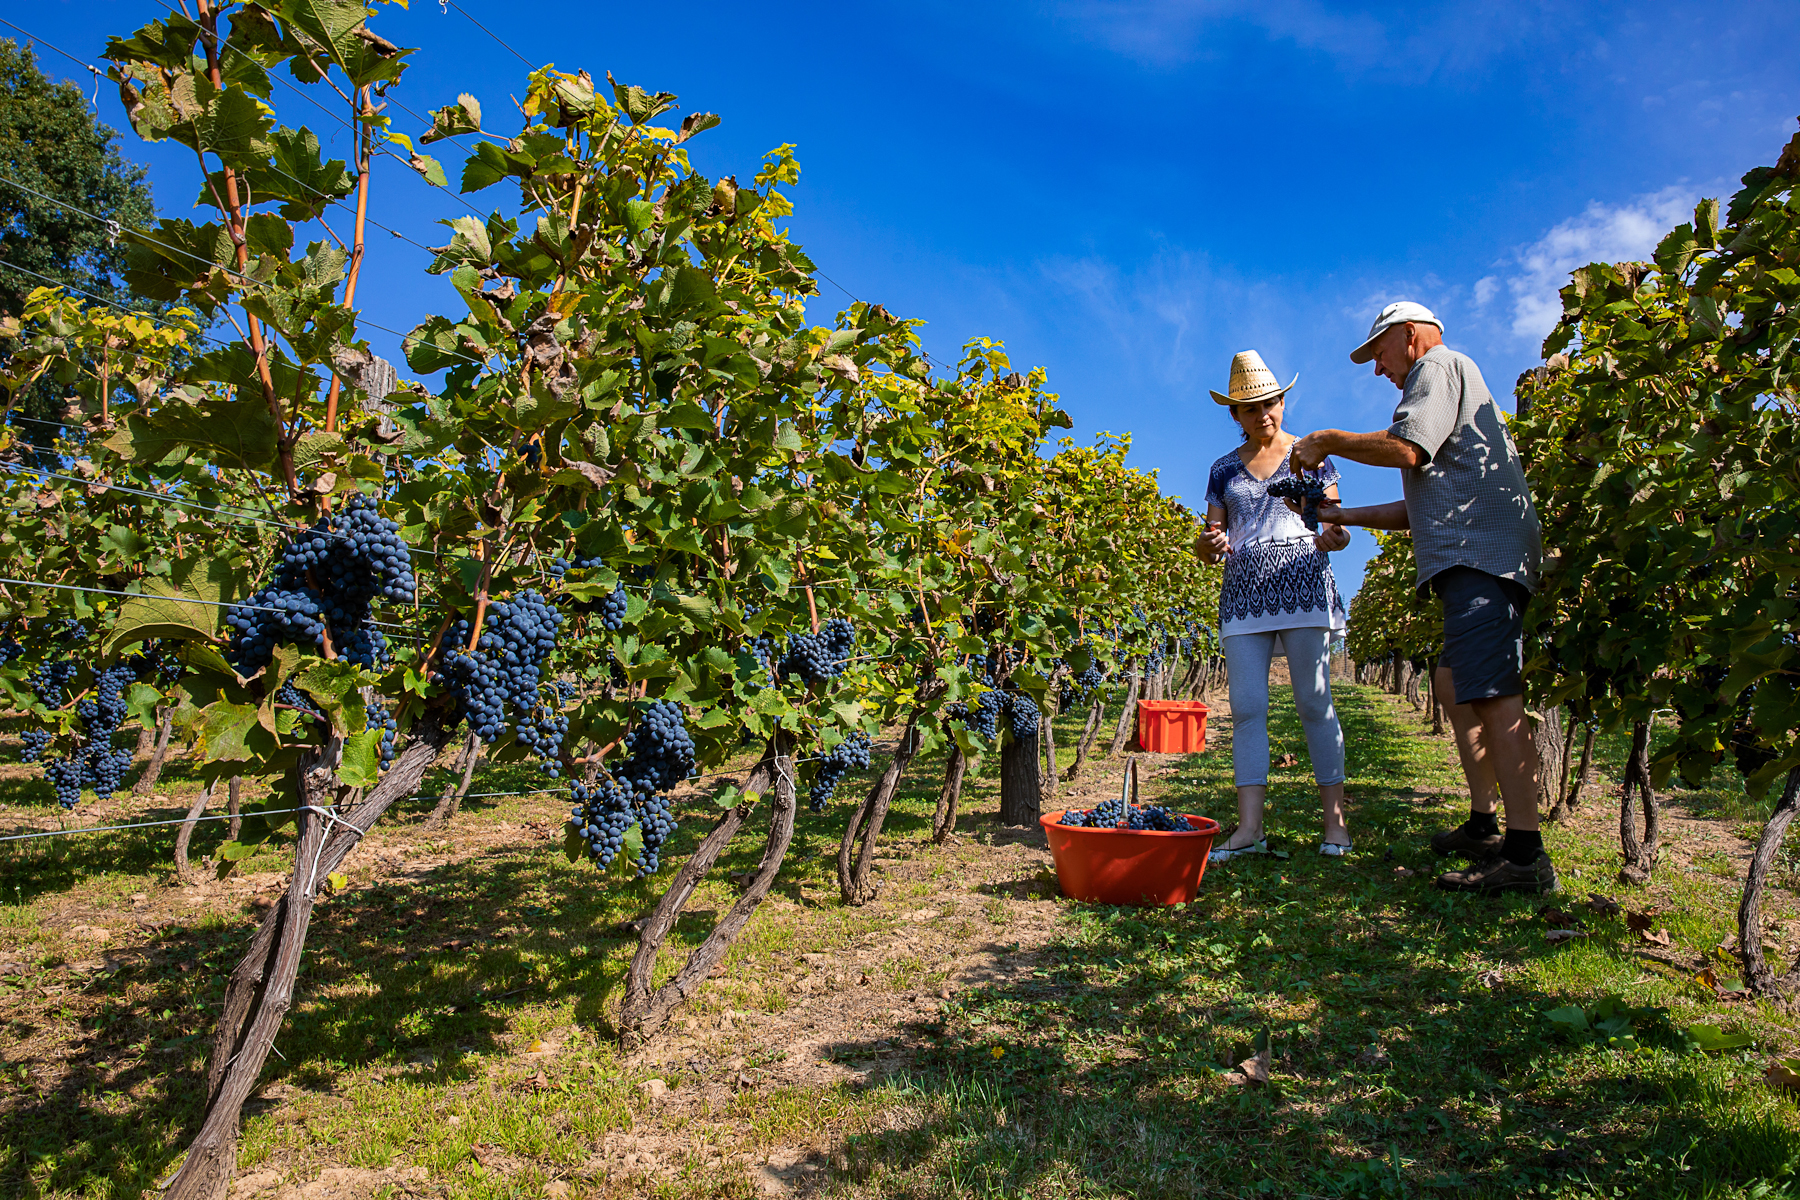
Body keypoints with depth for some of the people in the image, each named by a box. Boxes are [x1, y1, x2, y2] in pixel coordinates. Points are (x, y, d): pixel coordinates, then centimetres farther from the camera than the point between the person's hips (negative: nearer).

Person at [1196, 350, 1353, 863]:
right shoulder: (1225, 469, 16)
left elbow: (1334, 526, 7)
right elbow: (1210, 546, 15)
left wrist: (1332, 538, -17)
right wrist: (1210, 544, -10)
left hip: (1302, 584, -2)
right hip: (1243, 593, 2)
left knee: (1314, 702, -5)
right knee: (1246, 707, -5)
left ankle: (1335, 820, 2)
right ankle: (1249, 827, -5)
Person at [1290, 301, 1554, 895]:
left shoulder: (1439, 365, 4)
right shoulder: (1450, 382, 34)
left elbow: (1404, 448, -15)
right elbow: (1417, 509, 30)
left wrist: (1326, 441, -1)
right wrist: (1341, 515, 29)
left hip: (1480, 552, -11)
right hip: (1473, 556, 11)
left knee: (1491, 692, -18)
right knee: (1454, 681, 15)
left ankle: (1525, 855, -21)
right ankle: (1483, 827, 19)